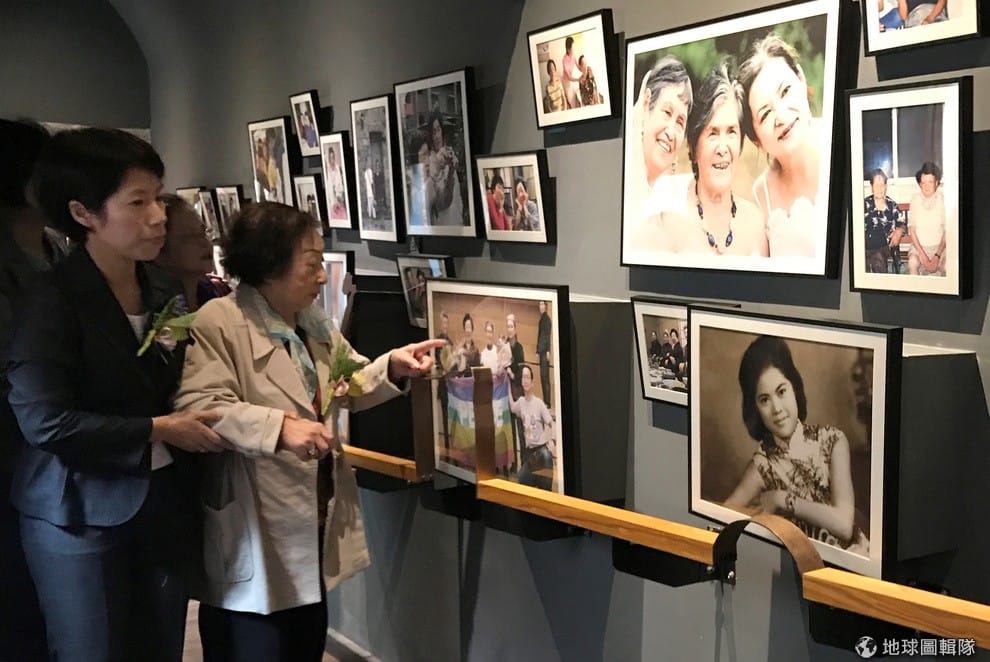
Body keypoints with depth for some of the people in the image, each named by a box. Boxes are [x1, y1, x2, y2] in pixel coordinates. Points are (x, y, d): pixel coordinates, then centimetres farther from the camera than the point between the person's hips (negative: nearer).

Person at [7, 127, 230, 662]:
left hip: (162, 502, 6)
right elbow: (44, 421, -22)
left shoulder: (165, 291, 6)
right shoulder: (52, 302, -15)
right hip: (79, 515, -6)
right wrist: (158, 431, -17)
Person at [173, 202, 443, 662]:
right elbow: (198, 407, -26)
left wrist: (392, 367, -2)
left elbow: (348, 386, 17)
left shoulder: (314, 322, 12)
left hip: (315, 530, 9)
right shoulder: (218, 322, -16)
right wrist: (279, 427, -36)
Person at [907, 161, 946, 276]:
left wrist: (937, 256, -15)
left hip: (939, 246, -1)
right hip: (919, 246, 1)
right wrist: (923, 255, -10)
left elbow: (947, 231, -3)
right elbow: (911, 229, 1)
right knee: (912, 263, -30)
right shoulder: (915, 199, 1)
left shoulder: (943, 200, -3)